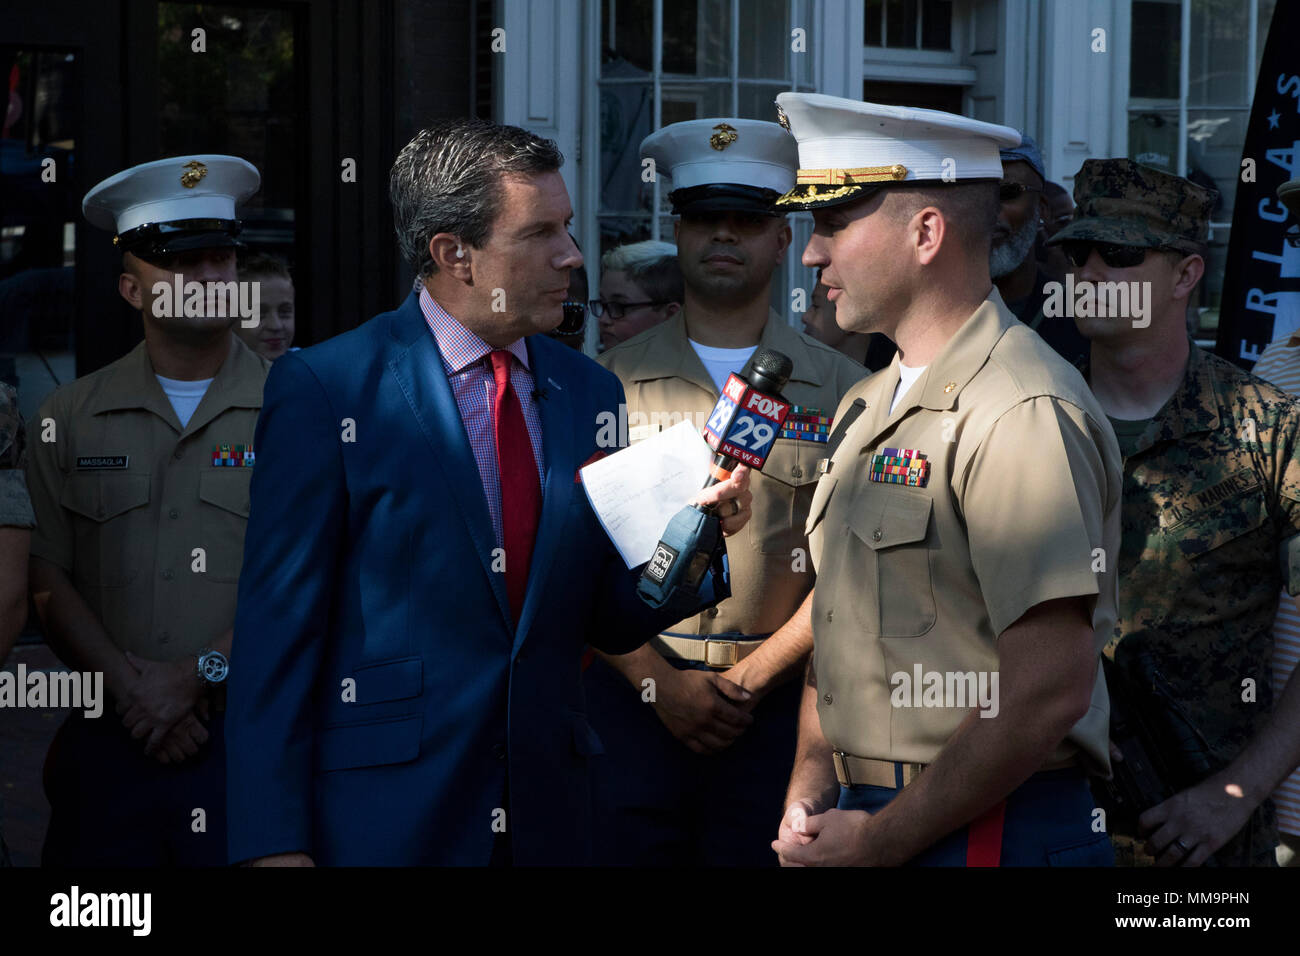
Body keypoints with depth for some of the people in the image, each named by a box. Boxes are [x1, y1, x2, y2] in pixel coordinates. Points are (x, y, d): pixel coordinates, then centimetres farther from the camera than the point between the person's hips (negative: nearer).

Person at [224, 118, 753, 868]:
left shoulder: (590, 393, 9)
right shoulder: (324, 387, -7)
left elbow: (609, 623, 11)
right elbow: (280, 623, -9)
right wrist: (272, 841, -13)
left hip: (548, 819, 5)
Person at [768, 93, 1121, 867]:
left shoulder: (1022, 413, -16)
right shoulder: (869, 407, 13)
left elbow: (1050, 691, -22)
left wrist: (879, 839, -16)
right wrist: (810, 793, 3)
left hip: (990, 832, -8)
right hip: (865, 818, 8)